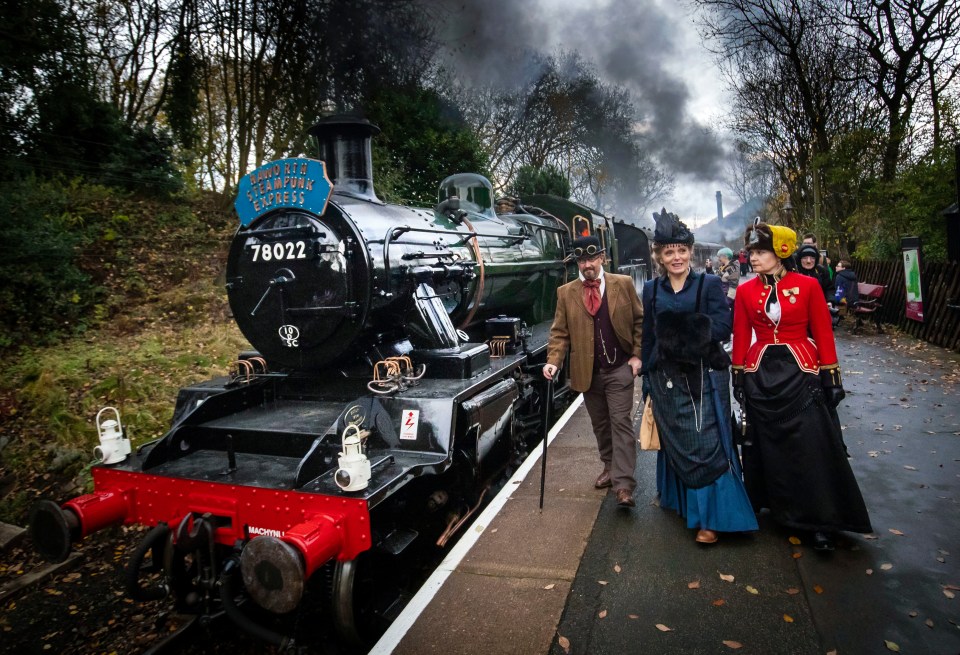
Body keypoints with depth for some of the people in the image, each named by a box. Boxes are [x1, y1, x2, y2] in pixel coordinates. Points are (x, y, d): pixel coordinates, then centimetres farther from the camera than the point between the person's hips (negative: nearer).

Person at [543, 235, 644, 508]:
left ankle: (623, 486, -3)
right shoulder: (566, 292, 2)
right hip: (587, 372, 2)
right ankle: (610, 467, 34)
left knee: (621, 423, -5)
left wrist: (637, 355, -4)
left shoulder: (623, 284, 0)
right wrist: (554, 361, -13)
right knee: (600, 425, 15)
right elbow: (560, 332, 1)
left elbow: (639, 320, 4)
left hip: (619, 369, -2)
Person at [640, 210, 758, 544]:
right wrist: (647, 378, 8)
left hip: (703, 378, -3)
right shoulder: (652, 289, 6)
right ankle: (684, 501, 33)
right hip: (666, 380, 3)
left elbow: (723, 328, -13)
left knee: (705, 444, 0)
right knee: (676, 444, 13)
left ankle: (711, 515, 13)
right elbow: (648, 336, 8)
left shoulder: (709, 284, -3)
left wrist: (681, 325, -26)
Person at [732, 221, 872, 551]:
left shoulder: (808, 285, -5)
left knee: (813, 449, 1)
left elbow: (823, 334, -2)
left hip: (801, 373, -2)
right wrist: (738, 376, 3)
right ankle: (778, 506, 32)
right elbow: (741, 337, 4)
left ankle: (822, 521, 15)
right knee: (768, 447, 13)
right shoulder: (746, 290, 0)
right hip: (762, 376, 2)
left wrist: (832, 376, -2)